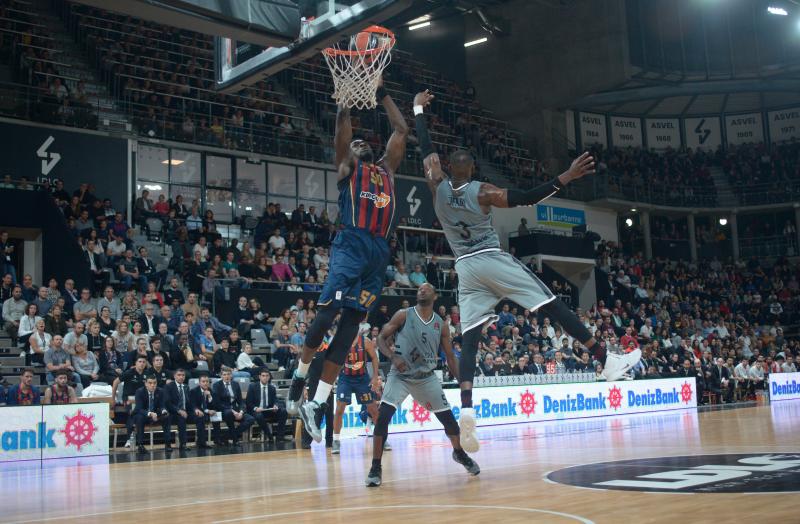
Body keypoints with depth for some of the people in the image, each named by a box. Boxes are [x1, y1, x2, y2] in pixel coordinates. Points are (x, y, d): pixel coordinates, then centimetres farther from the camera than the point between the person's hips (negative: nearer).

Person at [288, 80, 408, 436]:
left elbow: (401, 130, 31)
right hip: (351, 245, -4)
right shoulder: (347, 166, 16)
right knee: (327, 315, -18)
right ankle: (299, 378, 6)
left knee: (350, 326, 0)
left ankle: (316, 405, 1)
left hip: (379, 252, 5)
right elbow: (342, 127, 6)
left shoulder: (386, 169, 28)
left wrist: (382, 94, 32)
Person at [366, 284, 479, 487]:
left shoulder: (441, 325, 1)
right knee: (383, 416, -20)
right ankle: (376, 467, -9)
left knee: (448, 417, 6)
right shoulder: (403, 315, -8)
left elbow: (450, 356, 7)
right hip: (400, 375, -3)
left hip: (427, 377, 3)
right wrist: (393, 356, -25)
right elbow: (381, 338, -7)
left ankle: (459, 453, 35)